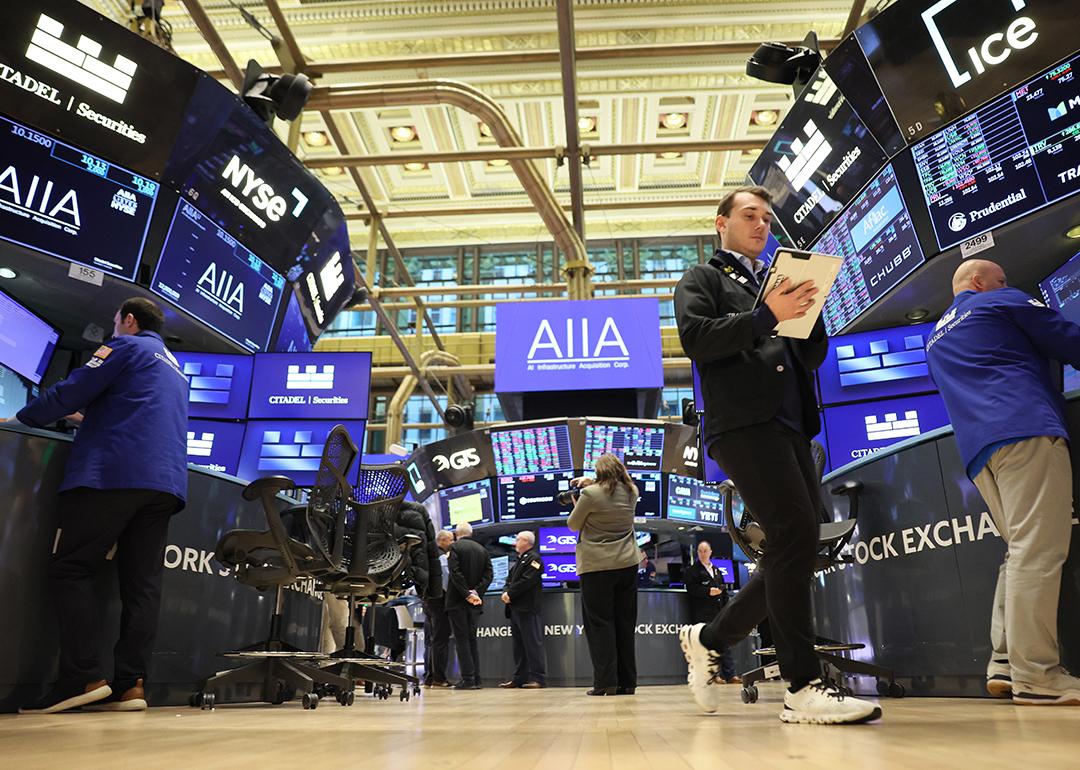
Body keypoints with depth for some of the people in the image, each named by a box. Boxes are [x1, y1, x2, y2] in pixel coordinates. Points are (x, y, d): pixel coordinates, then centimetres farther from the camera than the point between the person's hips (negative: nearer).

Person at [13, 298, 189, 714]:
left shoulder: (125, 346, 6)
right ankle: (130, 683, -2)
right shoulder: (174, 368, 30)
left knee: (69, 571, -3)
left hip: (113, 473, -7)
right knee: (142, 583, 2)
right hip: (166, 483, 7)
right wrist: (93, 419, 45)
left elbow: (70, 393, 0)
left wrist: (22, 418, 15)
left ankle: (84, 677, -11)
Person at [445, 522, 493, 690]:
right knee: (472, 639, 12)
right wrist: (476, 592, -7)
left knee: (461, 640, -2)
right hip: (474, 602, 5)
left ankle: (468, 679, -6)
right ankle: (476, 679, 11)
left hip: (458, 600, -5)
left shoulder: (455, 547, -5)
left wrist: (467, 594, -16)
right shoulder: (483, 550, 11)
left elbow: (455, 573, -16)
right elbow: (489, 574, 2)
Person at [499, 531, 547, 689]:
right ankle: (519, 677, 17)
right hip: (515, 608, 10)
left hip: (527, 608, -10)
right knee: (518, 644, 12)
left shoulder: (534, 558, -6)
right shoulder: (519, 560, 24)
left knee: (533, 643, -8)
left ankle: (538, 677, -6)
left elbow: (526, 581, -17)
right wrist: (506, 593, 0)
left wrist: (510, 594, -14)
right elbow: (510, 579, 19)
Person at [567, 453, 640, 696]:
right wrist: (589, 483, 15)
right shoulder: (631, 492, 5)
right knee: (625, 623, 10)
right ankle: (626, 682, 13)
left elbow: (573, 525, -2)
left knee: (600, 624, 1)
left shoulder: (590, 494, -12)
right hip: (627, 565, 5)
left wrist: (577, 503, 16)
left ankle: (605, 682, -1)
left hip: (596, 567, -5)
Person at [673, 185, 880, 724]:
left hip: (791, 426, 7)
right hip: (743, 422, -7)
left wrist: (808, 308, 4)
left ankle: (708, 638, 21)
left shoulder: (778, 282, 29)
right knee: (796, 535, -19)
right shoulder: (702, 279, 12)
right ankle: (804, 688, -12)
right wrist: (766, 315, -16)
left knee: (795, 549, 4)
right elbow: (695, 338, -7)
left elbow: (814, 356, 22)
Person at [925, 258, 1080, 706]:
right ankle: (1036, 674, -15)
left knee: (1022, 551, 10)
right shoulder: (1001, 302, 11)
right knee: (1038, 551, -11)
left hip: (976, 450, 7)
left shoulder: (935, 340, 31)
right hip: (1026, 429, -7)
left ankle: (1005, 663, 4)